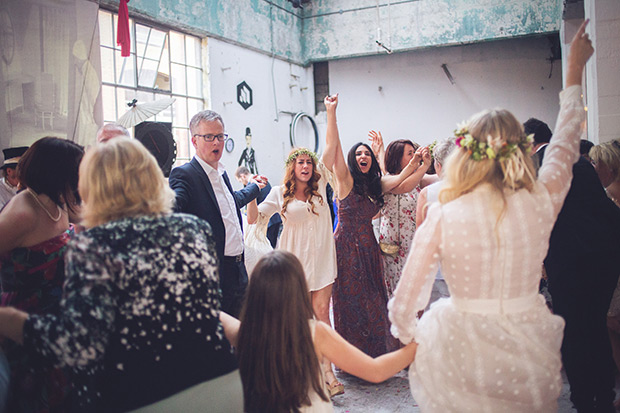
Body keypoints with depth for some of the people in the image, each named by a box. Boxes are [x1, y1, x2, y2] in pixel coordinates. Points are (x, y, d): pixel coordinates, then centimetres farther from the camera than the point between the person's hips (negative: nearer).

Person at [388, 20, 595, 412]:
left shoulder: (441, 217, -15)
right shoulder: (541, 204, -10)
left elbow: (403, 305, -10)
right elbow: (564, 145, 11)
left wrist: (408, 336, 13)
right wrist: (575, 69, 25)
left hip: (463, 355, -2)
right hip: (529, 357, 2)